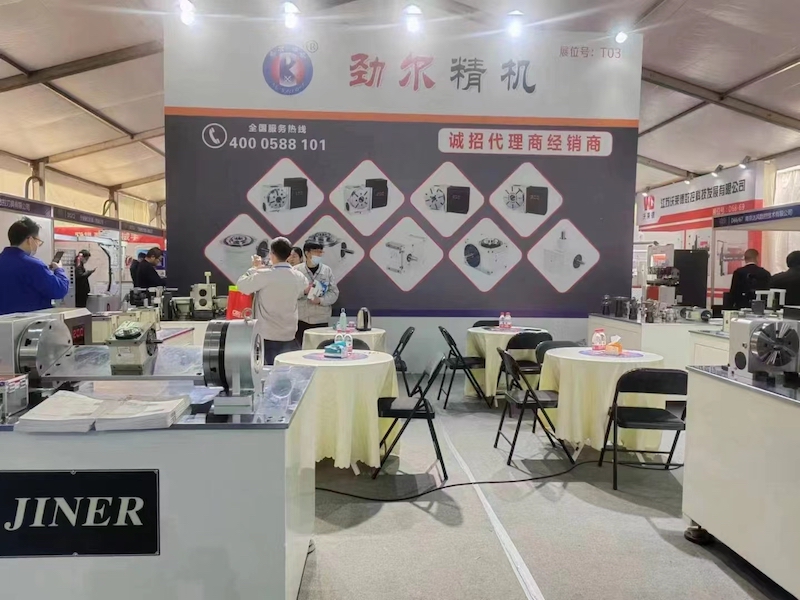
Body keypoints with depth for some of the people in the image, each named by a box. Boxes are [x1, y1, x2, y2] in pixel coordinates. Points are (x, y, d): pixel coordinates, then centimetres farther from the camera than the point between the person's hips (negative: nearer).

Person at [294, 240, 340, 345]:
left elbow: (334, 292, 4)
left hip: (321, 320, 1)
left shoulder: (327, 270, 6)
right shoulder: (296, 270, 2)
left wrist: (321, 300, -13)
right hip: (301, 320, -1)